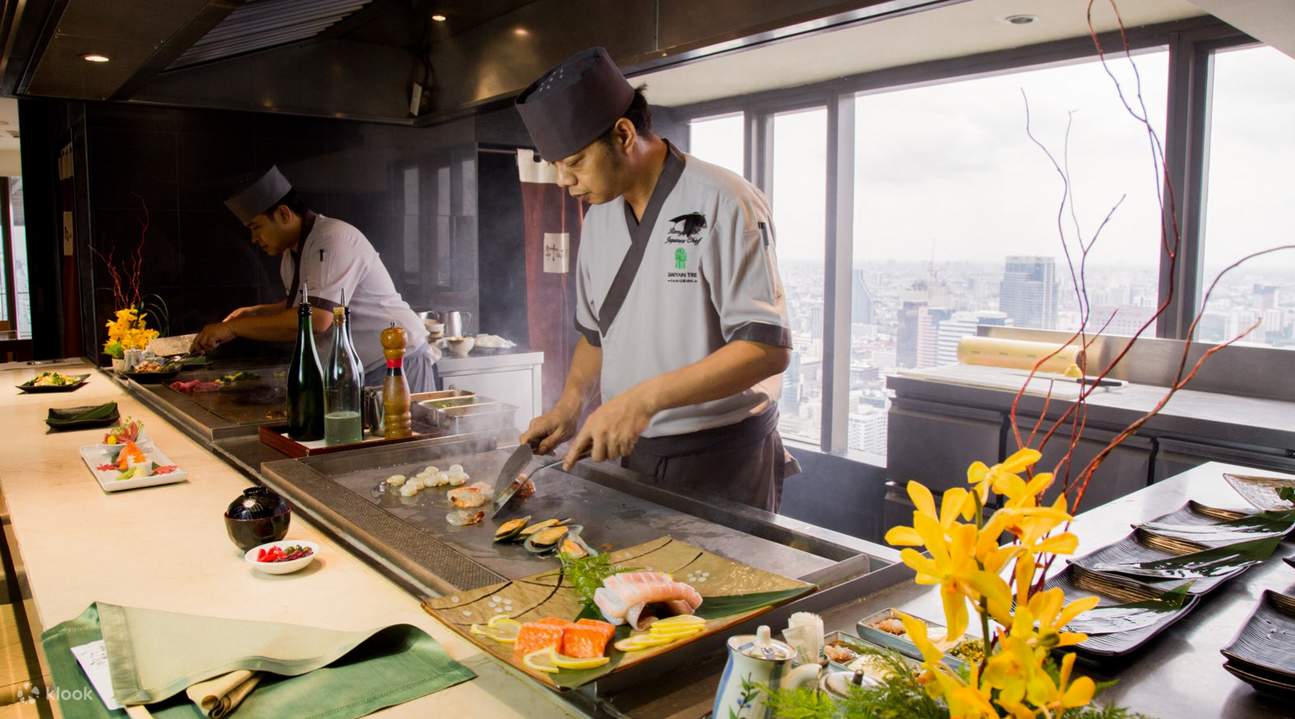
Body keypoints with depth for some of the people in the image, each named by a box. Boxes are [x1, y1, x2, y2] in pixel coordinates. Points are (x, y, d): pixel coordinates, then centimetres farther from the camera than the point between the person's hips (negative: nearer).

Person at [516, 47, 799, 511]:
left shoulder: (722, 203, -16)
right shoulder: (599, 214, 6)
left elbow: (767, 347, -22)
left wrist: (644, 399, -28)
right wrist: (569, 404, 0)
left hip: (722, 461, -6)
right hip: (632, 454, 6)